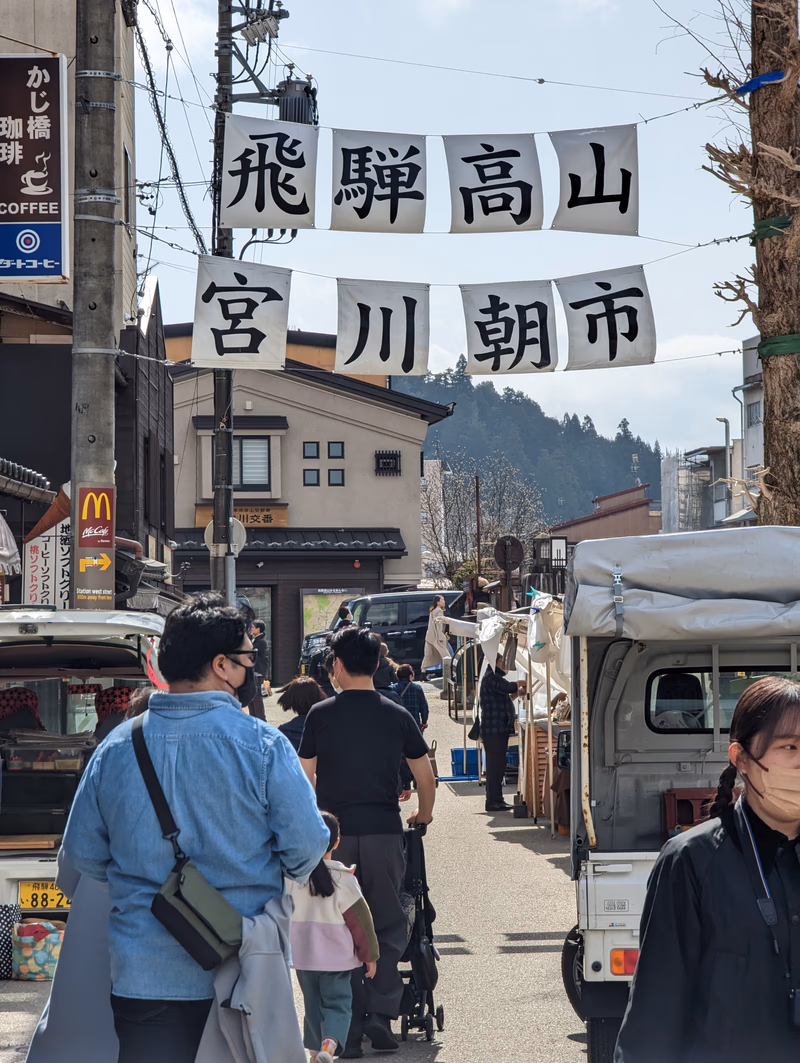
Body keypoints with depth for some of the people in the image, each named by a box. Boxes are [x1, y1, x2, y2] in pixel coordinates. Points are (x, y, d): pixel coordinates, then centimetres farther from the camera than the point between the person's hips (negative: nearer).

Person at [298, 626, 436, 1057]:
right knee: (389, 926, 11)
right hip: (384, 831, 0)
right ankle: (380, 1014, -1)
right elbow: (425, 775, 8)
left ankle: (348, 1032, 4)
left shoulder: (321, 714, 1)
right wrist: (423, 814, 25)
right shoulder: (396, 715, 3)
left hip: (335, 833, 0)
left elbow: (305, 778, 3)